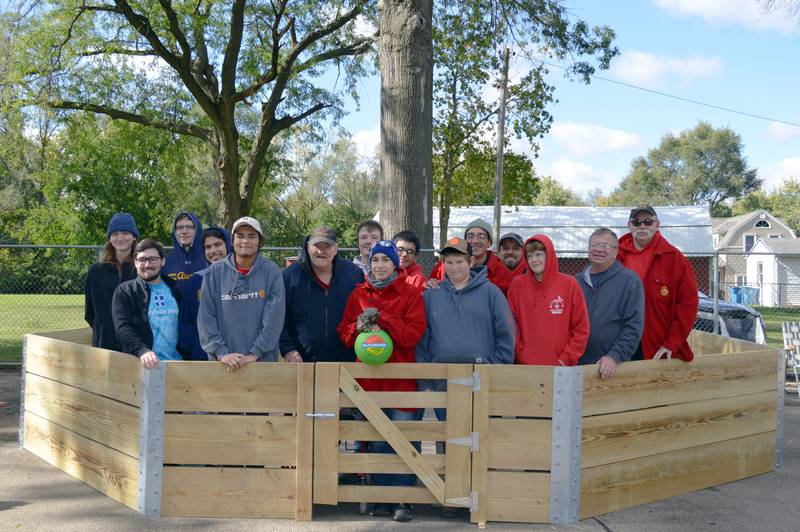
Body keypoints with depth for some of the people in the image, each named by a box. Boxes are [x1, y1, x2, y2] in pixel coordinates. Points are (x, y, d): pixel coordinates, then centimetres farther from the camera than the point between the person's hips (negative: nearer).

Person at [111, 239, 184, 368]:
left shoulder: (175, 290, 14)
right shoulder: (124, 291, 3)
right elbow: (122, 327, -10)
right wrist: (141, 350, -27)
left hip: (177, 362, 3)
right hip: (142, 364, -3)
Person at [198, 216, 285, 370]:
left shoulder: (271, 272, -1)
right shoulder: (214, 272, 2)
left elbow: (274, 317, -8)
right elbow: (206, 317, -2)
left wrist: (254, 353, -14)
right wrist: (221, 353, -11)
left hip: (264, 361, -1)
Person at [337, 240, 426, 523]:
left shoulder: (411, 294, 0)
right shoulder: (359, 294, 11)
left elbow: (413, 334, -11)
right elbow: (345, 333, 11)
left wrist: (380, 317, -17)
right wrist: (359, 327, -10)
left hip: (402, 377, -3)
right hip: (369, 376, 3)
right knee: (377, 440, 9)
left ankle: (403, 500, 6)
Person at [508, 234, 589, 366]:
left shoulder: (569, 284, -1)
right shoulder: (517, 284, 2)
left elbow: (581, 328, 0)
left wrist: (566, 359, -5)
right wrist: (519, 354, -3)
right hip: (525, 364, 1)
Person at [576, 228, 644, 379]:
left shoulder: (629, 280, -4)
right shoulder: (577, 280, 9)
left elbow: (634, 326, -10)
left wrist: (615, 356, -19)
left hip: (612, 367, -4)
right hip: (577, 364, 4)